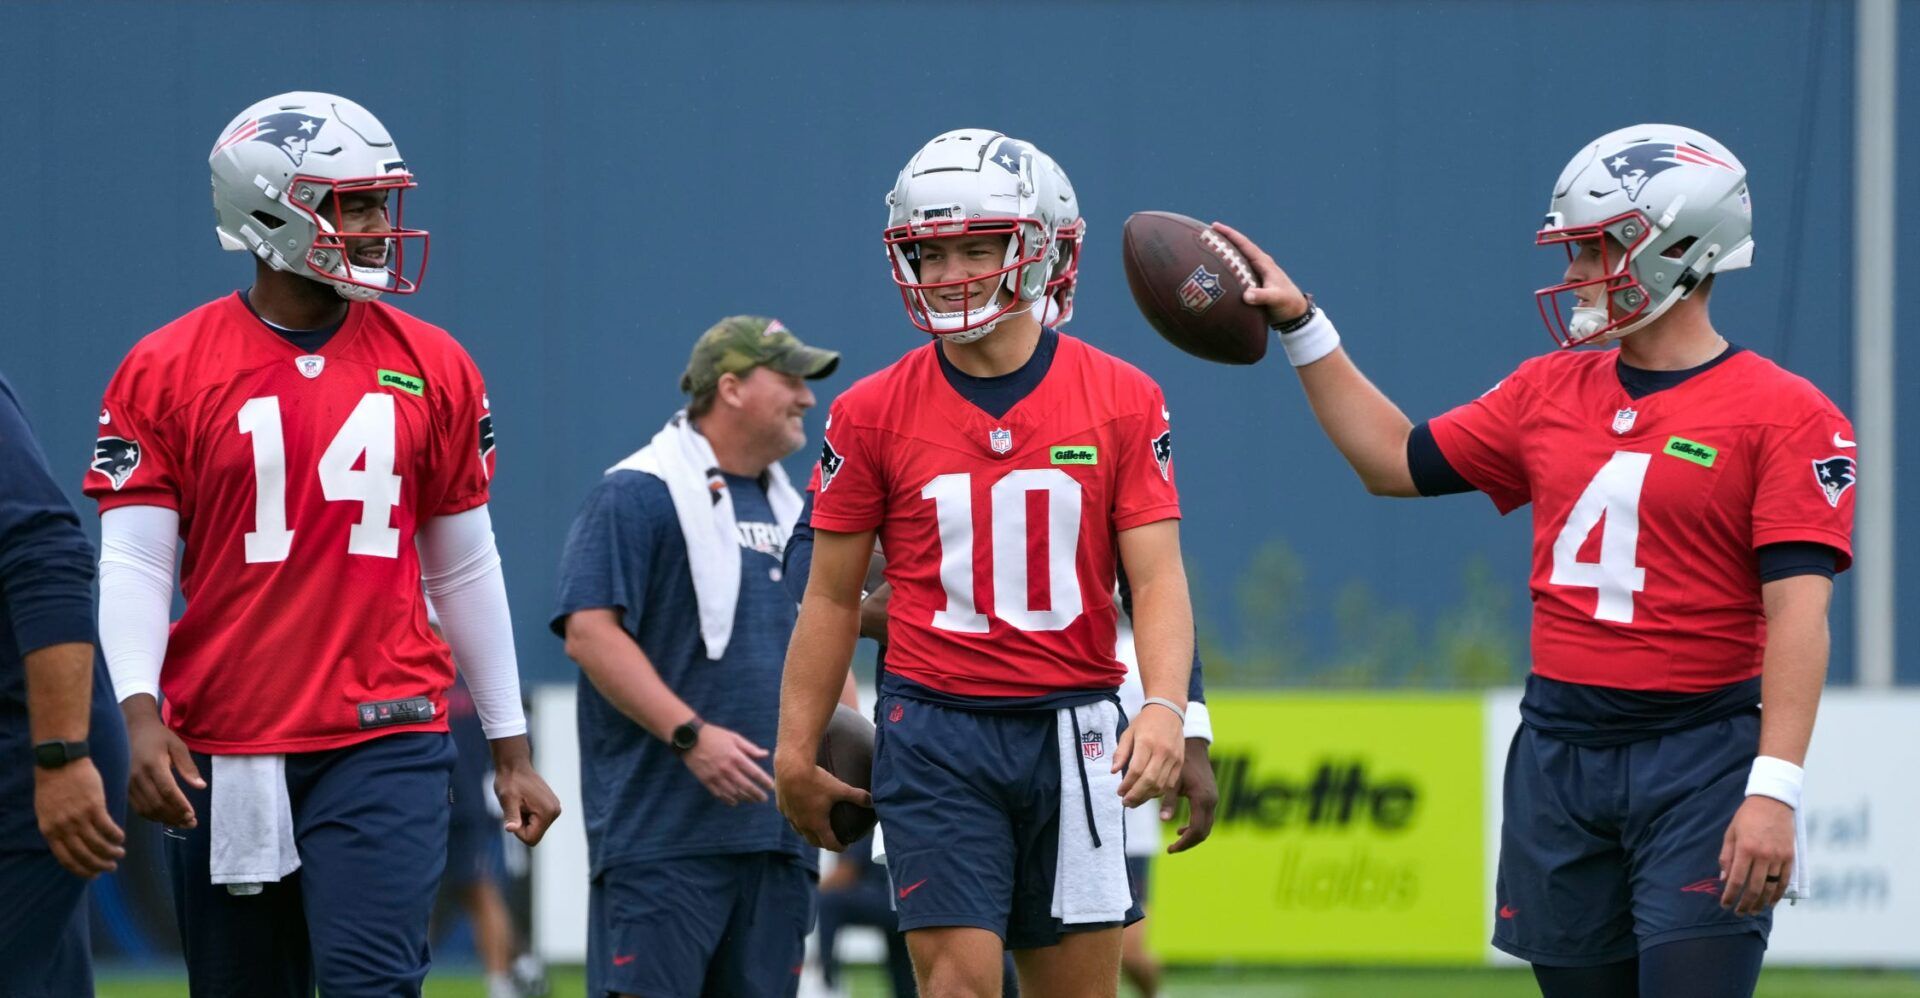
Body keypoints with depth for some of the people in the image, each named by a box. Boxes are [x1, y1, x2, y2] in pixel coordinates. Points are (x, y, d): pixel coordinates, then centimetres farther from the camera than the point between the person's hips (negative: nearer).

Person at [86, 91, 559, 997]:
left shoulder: (430, 370, 7)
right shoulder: (168, 371, 0)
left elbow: (466, 571, 13)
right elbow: (131, 564, -4)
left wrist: (511, 750, 14)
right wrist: (140, 715, -19)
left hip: (386, 741, 0)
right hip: (225, 747, 0)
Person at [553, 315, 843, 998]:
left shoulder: (792, 512, 20)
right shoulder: (637, 495, -5)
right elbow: (589, 630, -14)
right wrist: (690, 735, -21)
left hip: (779, 832, 8)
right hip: (664, 832, -8)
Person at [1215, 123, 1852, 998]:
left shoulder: (1782, 416, -8)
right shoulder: (1553, 391, 12)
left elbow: (1796, 615, -15)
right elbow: (1396, 461, 24)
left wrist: (1774, 790, -23)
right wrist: (1301, 327, 21)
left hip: (1698, 760, -6)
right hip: (1558, 753, 6)